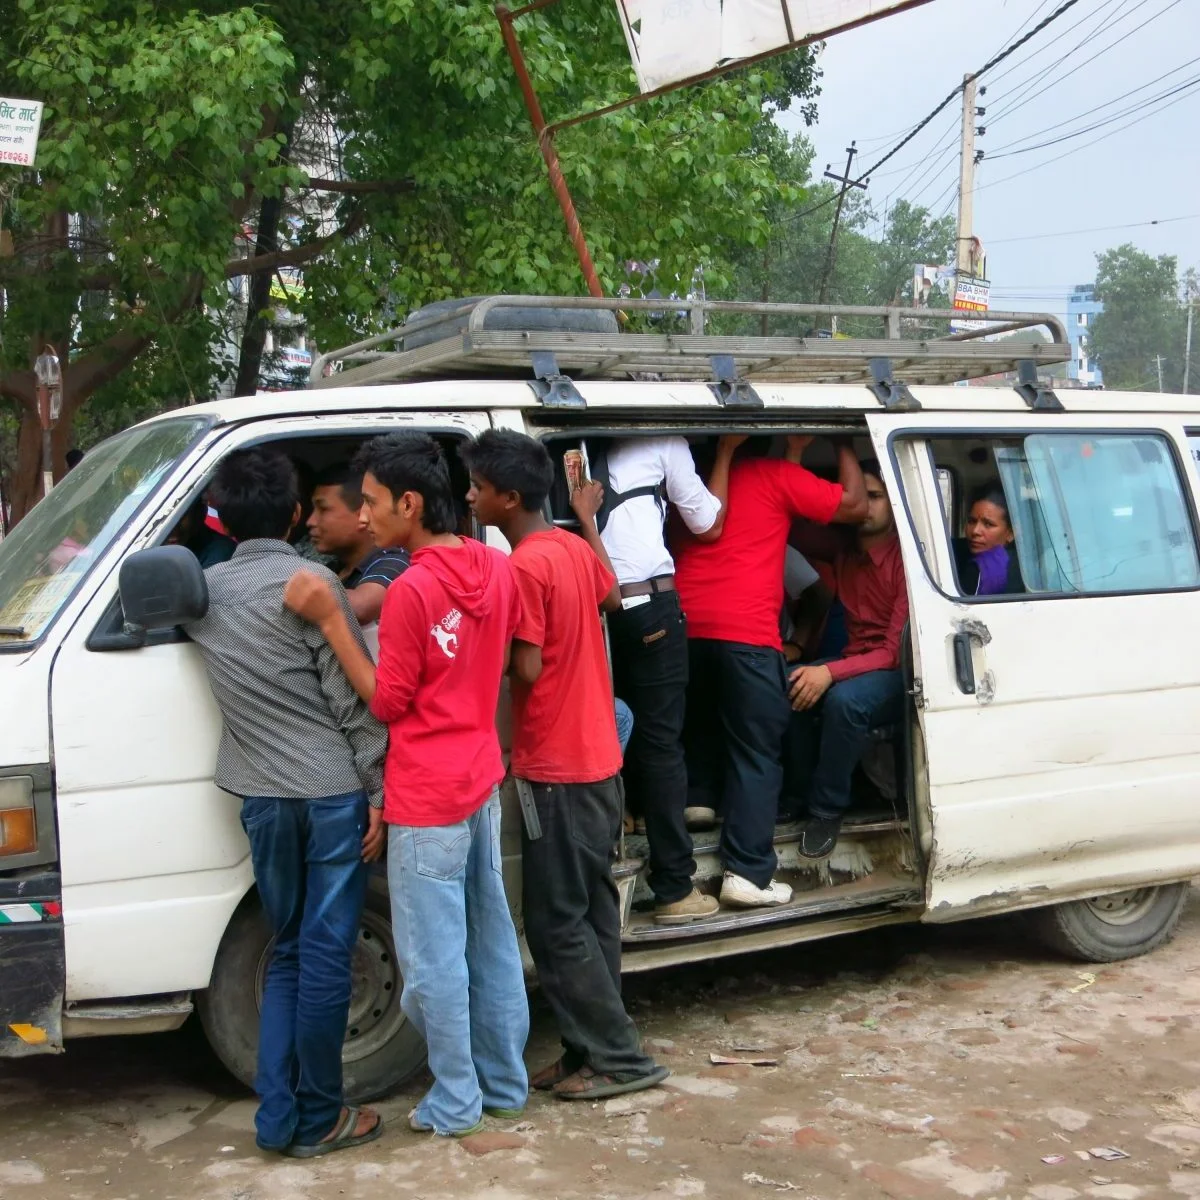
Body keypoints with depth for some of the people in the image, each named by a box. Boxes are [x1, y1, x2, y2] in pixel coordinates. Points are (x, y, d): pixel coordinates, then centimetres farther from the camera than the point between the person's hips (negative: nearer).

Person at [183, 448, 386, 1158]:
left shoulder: (204, 589, 5)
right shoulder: (311, 584, -9)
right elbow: (352, 698, -11)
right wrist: (380, 792, -6)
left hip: (262, 799, 5)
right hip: (334, 793, -5)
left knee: (288, 953, 17)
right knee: (326, 956, 3)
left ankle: (279, 1116, 17)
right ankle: (317, 1119, 12)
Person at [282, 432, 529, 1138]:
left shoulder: (412, 591, -20)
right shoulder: (497, 568, 3)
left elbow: (387, 702, -12)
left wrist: (331, 618, -16)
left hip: (427, 799, -8)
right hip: (482, 782, 8)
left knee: (434, 956, 4)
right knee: (491, 938, 17)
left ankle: (456, 1103, 14)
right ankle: (505, 1083, 28)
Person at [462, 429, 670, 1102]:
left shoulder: (525, 566, -19)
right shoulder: (574, 548, 8)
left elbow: (526, 668, -20)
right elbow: (612, 598, 29)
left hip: (556, 770, -9)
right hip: (599, 761, 9)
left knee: (557, 924, 0)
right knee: (591, 913, 14)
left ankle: (620, 1058, 5)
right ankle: (592, 1050, 23)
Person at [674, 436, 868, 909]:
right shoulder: (778, 476, 4)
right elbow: (854, 505, 7)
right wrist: (844, 447, 19)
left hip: (686, 624, 5)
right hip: (746, 632, -5)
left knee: (702, 736, 23)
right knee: (755, 753, 0)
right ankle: (749, 873, -3)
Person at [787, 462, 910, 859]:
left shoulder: (907, 559, -16)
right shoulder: (844, 550, 4)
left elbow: (897, 650, -22)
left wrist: (830, 672, -33)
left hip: (898, 674, -6)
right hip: (855, 664, 6)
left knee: (844, 699, -37)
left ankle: (828, 808, -17)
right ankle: (810, 783, -3)